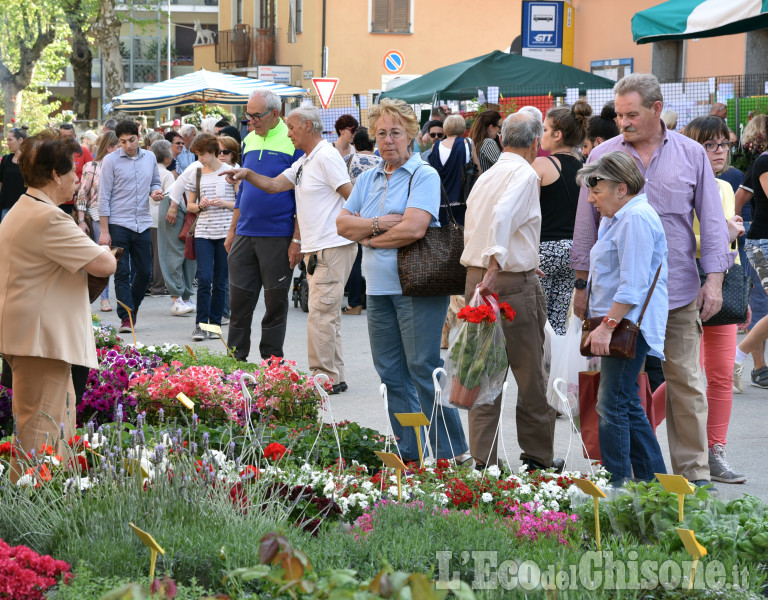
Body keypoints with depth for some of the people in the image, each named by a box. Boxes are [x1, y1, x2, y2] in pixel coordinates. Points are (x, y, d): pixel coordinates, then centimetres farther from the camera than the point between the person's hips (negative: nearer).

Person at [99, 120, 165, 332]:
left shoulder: (150, 158, 9)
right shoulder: (110, 161, -4)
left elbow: (155, 182, 23)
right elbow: (104, 197, -5)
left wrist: (156, 192, -4)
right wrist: (104, 231, -9)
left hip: (142, 223, 4)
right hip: (118, 224, -4)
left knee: (145, 271, 8)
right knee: (122, 273, -5)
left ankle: (132, 306, 31)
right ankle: (126, 318, -2)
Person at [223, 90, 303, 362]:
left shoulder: (293, 141, -8)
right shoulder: (250, 140, 11)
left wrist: (297, 240, -13)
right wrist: (232, 231, 17)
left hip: (278, 236, -6)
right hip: (245, 235, 6)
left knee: (275, 302, 4)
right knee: (239, 299, 6)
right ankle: (235, 359, 14)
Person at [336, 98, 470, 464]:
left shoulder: (424, 176, -6)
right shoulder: (368, 179, 15)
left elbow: (414, 228, -19)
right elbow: (342, 224, 6)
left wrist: (370, 238, -5)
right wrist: (379, 223, -10)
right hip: (379, 287, 7)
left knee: (423, 368, -8)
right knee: (390, 371, 9)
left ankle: (452, 453, -2)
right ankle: (407, 451, 17)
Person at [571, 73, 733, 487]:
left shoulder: (691, 155, 6)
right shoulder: (602, 157, 6)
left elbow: (712, 220, 7)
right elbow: (586, 225, 11)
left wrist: (714, 279, -1)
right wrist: (584, 285, 8)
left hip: (679, 292, 0)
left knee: (685, 382, 1)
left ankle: (693, 472, 8)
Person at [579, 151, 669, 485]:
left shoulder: (636, 219, -14)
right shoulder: (617, 218, 21)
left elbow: (632, 285, -21)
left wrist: (608, 325, -22)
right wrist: (603, 325, 23)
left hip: (629, 326, -11)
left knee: (612, 405, -11)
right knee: (628, 406, 13)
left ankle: (617, 484, -9)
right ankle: (653, 481, 18)